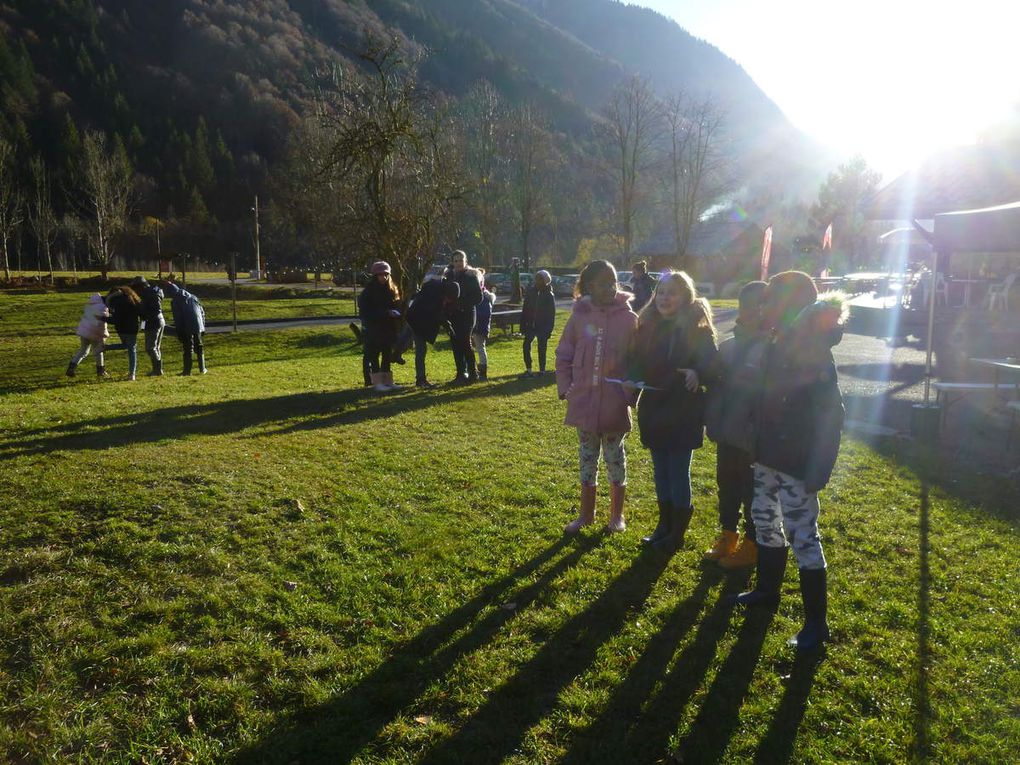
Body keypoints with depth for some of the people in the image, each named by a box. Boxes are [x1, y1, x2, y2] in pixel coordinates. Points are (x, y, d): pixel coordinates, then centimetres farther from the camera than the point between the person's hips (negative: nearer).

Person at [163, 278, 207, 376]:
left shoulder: (175, 302, -7)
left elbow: (177, 319, -9)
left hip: (187, 328, -5)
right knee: (199, 347, 15)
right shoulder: (192, 297, 12)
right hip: (198, 326, 5)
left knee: (187, 349, 2)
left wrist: (179, 336, -5)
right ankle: (202, 369, 17)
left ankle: (187, 370, 4)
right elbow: (202, 312, 14)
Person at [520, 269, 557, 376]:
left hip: (543, 326, -3)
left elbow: (552, 314, -4)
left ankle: (542, 370, 14)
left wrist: (549, 329, -9)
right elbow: (524, 310, 6)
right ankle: (528, 369, 3)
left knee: (542, 349, 2)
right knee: (526, 345, -6)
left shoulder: (549, 295, -5)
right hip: (531, 325, 3)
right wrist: (523, 325, 1)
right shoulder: (530, 292, 3)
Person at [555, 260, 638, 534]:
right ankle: (586, 514, 31)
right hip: (584, 402, 2)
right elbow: (563, 355, 5)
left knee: (615, 459, 12)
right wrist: (565, 388, -1)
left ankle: (616, 515, 29)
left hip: (615, 405, -2)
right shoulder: (579, 317, -2)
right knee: (587, 459, 15)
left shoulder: (629, 319, -7)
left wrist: (630, 395, -9)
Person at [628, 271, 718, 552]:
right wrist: (631, 381, -10)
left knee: (678, 472, 4)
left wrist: (697, 373, -41)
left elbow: (711, 363, -21)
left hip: (683, 412, -5)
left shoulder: (696, 330, -11)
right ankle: (664, 525, 32)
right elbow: (637, 362, 8)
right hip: (653, 410, 6)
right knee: (660, 470, 16)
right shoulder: (648, 327, 5)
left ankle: (677, 532, 20)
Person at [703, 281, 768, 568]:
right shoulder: (729, 345, 7)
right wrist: (712, 420, 5)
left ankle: (751, 545, 23)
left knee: (753, 493, 8)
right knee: (727, 487, 18)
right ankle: (728, 536, 34)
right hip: (727, 432, 7)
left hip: (754, 437, -6)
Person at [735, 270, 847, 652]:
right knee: (764, 521, 21)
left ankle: (816, 622, 11)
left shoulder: (814, 354, -19)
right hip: (769, 455, 9)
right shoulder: (777, 346, 6)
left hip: (797, 463, -9)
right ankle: (767, 589, 41)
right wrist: (757, 446, 11)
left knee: (802, 537, -2)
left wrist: (818, 470, -22)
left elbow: (830, 416, -20)